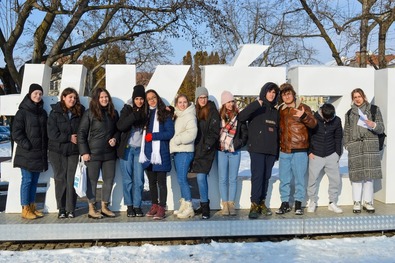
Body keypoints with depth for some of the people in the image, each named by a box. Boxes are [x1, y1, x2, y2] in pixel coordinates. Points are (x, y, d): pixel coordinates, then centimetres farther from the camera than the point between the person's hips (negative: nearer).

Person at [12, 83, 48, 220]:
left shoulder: (42, 112, 13)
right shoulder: (22, 112, -5)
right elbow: (16, 133, -9)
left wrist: (45, 147, 8)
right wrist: (27, 146, -15)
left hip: (40, 153, 6)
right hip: (26, 153, -6)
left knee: (35, 181, 10)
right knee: (27, 180, -3)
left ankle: (32, 207, 18)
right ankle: (25, 209, 4)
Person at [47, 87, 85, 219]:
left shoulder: (79, 112, 7)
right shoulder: (55, 112, 0)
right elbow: (52, 133, -7)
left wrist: (78, 139, -9)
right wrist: (69, 138, -11)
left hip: (73, 150, 1)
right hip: (57, 150, -1)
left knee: (71, 179, -2)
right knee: (60, 179, 3)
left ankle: (71, 209, 6)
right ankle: (61, 209, 11)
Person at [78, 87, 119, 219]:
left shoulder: (113, 113, 10)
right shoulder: (89, 113, -4)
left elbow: (118, 130, 20)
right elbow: (81, 133, -6)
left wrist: (115, 138, -2)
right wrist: (84, 152, -11)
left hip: (109, 153, 5)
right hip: (93, 153, -5)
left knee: (109, 179, 7)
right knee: (92, 180, 3)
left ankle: (104, 207, 20)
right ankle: (92, 209, 13)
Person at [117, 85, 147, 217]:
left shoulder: (146, 111, 4)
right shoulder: (127, 109, -2)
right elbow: (120, 126, -14)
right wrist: (134, 115, -22)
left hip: (140, 149, 1)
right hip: (127, 148, -1)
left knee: (139, 180, 2)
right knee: (127, 179, 5)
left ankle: (137, 206, 13)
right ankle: (129, 206, 14)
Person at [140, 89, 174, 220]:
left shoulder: (165, 113, -1)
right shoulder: (145, 113, 15)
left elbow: (170, 133, -9)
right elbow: (143, 131, 17)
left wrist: (152, 136, -10)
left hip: (160, 153, -5)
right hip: (148, 153, 5)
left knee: (161, 182, -1)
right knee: (152, 182, 12)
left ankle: (161, 208, 4)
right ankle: (154, 205, 23)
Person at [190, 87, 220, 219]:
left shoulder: (213, 112, -4)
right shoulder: (196, 111, 14)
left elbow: (214, 131, -10)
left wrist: (206, 146, -16)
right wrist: (193, 146, 5)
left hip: (206, 150, -6)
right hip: (197, 149, 6)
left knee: (201, 177, -14)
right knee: (201, 177, 11)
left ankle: (205, 207, -7)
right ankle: (204, 205, 21)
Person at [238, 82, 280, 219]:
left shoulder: (275, 112, 17)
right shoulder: (255, 109, 1)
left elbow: (278, 132, 19)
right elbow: (241, 117, -18)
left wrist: (278, 151, 14)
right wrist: (256, 104, -24)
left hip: (271, 150, 5)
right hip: (257, 149, -5)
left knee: (266, 177, 8)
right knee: (257, 176, -12)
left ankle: (262, 203, 18)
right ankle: (254, 205, -8)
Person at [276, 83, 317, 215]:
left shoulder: (303, 108, -1)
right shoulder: (280, 110, 10)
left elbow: (313, 124, -14)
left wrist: (304, 116, -32)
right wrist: (278, 144, 10)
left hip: (300, 151, -3)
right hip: (284, 150, 4)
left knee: (299, 178, 3)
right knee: (284, 179, 9)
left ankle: (298, 204, 14)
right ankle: (285, 204, 20)